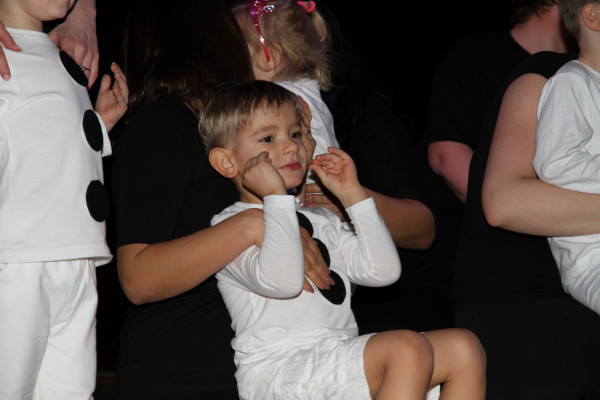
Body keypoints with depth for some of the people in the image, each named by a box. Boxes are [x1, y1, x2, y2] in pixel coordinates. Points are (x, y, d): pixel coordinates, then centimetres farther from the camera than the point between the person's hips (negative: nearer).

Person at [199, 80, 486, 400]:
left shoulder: (320, 221, 25)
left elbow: (383, 271, 13)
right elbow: (281, 281, -19)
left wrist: (353, 195, 13)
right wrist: (276, 195, -12)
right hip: (277, 373, -8)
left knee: (462, 347, -3)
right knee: (407, 348, -28)